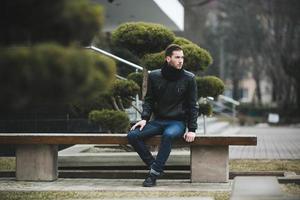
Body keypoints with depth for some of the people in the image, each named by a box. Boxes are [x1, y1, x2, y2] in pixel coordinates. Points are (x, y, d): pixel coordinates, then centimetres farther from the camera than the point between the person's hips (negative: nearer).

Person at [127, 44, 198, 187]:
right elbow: (149, 100, 10)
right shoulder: (154, 76, 4)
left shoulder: (188, 78, -2)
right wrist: (144, 118, -7)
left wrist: (192, 129, -8)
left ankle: (154, 173, -30)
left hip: (178, 122, -3)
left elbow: (192, 105, 0)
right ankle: (153, 165, -10)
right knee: (132, 135, -20)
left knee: (168, 135, -38)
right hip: (158, 121, 3)